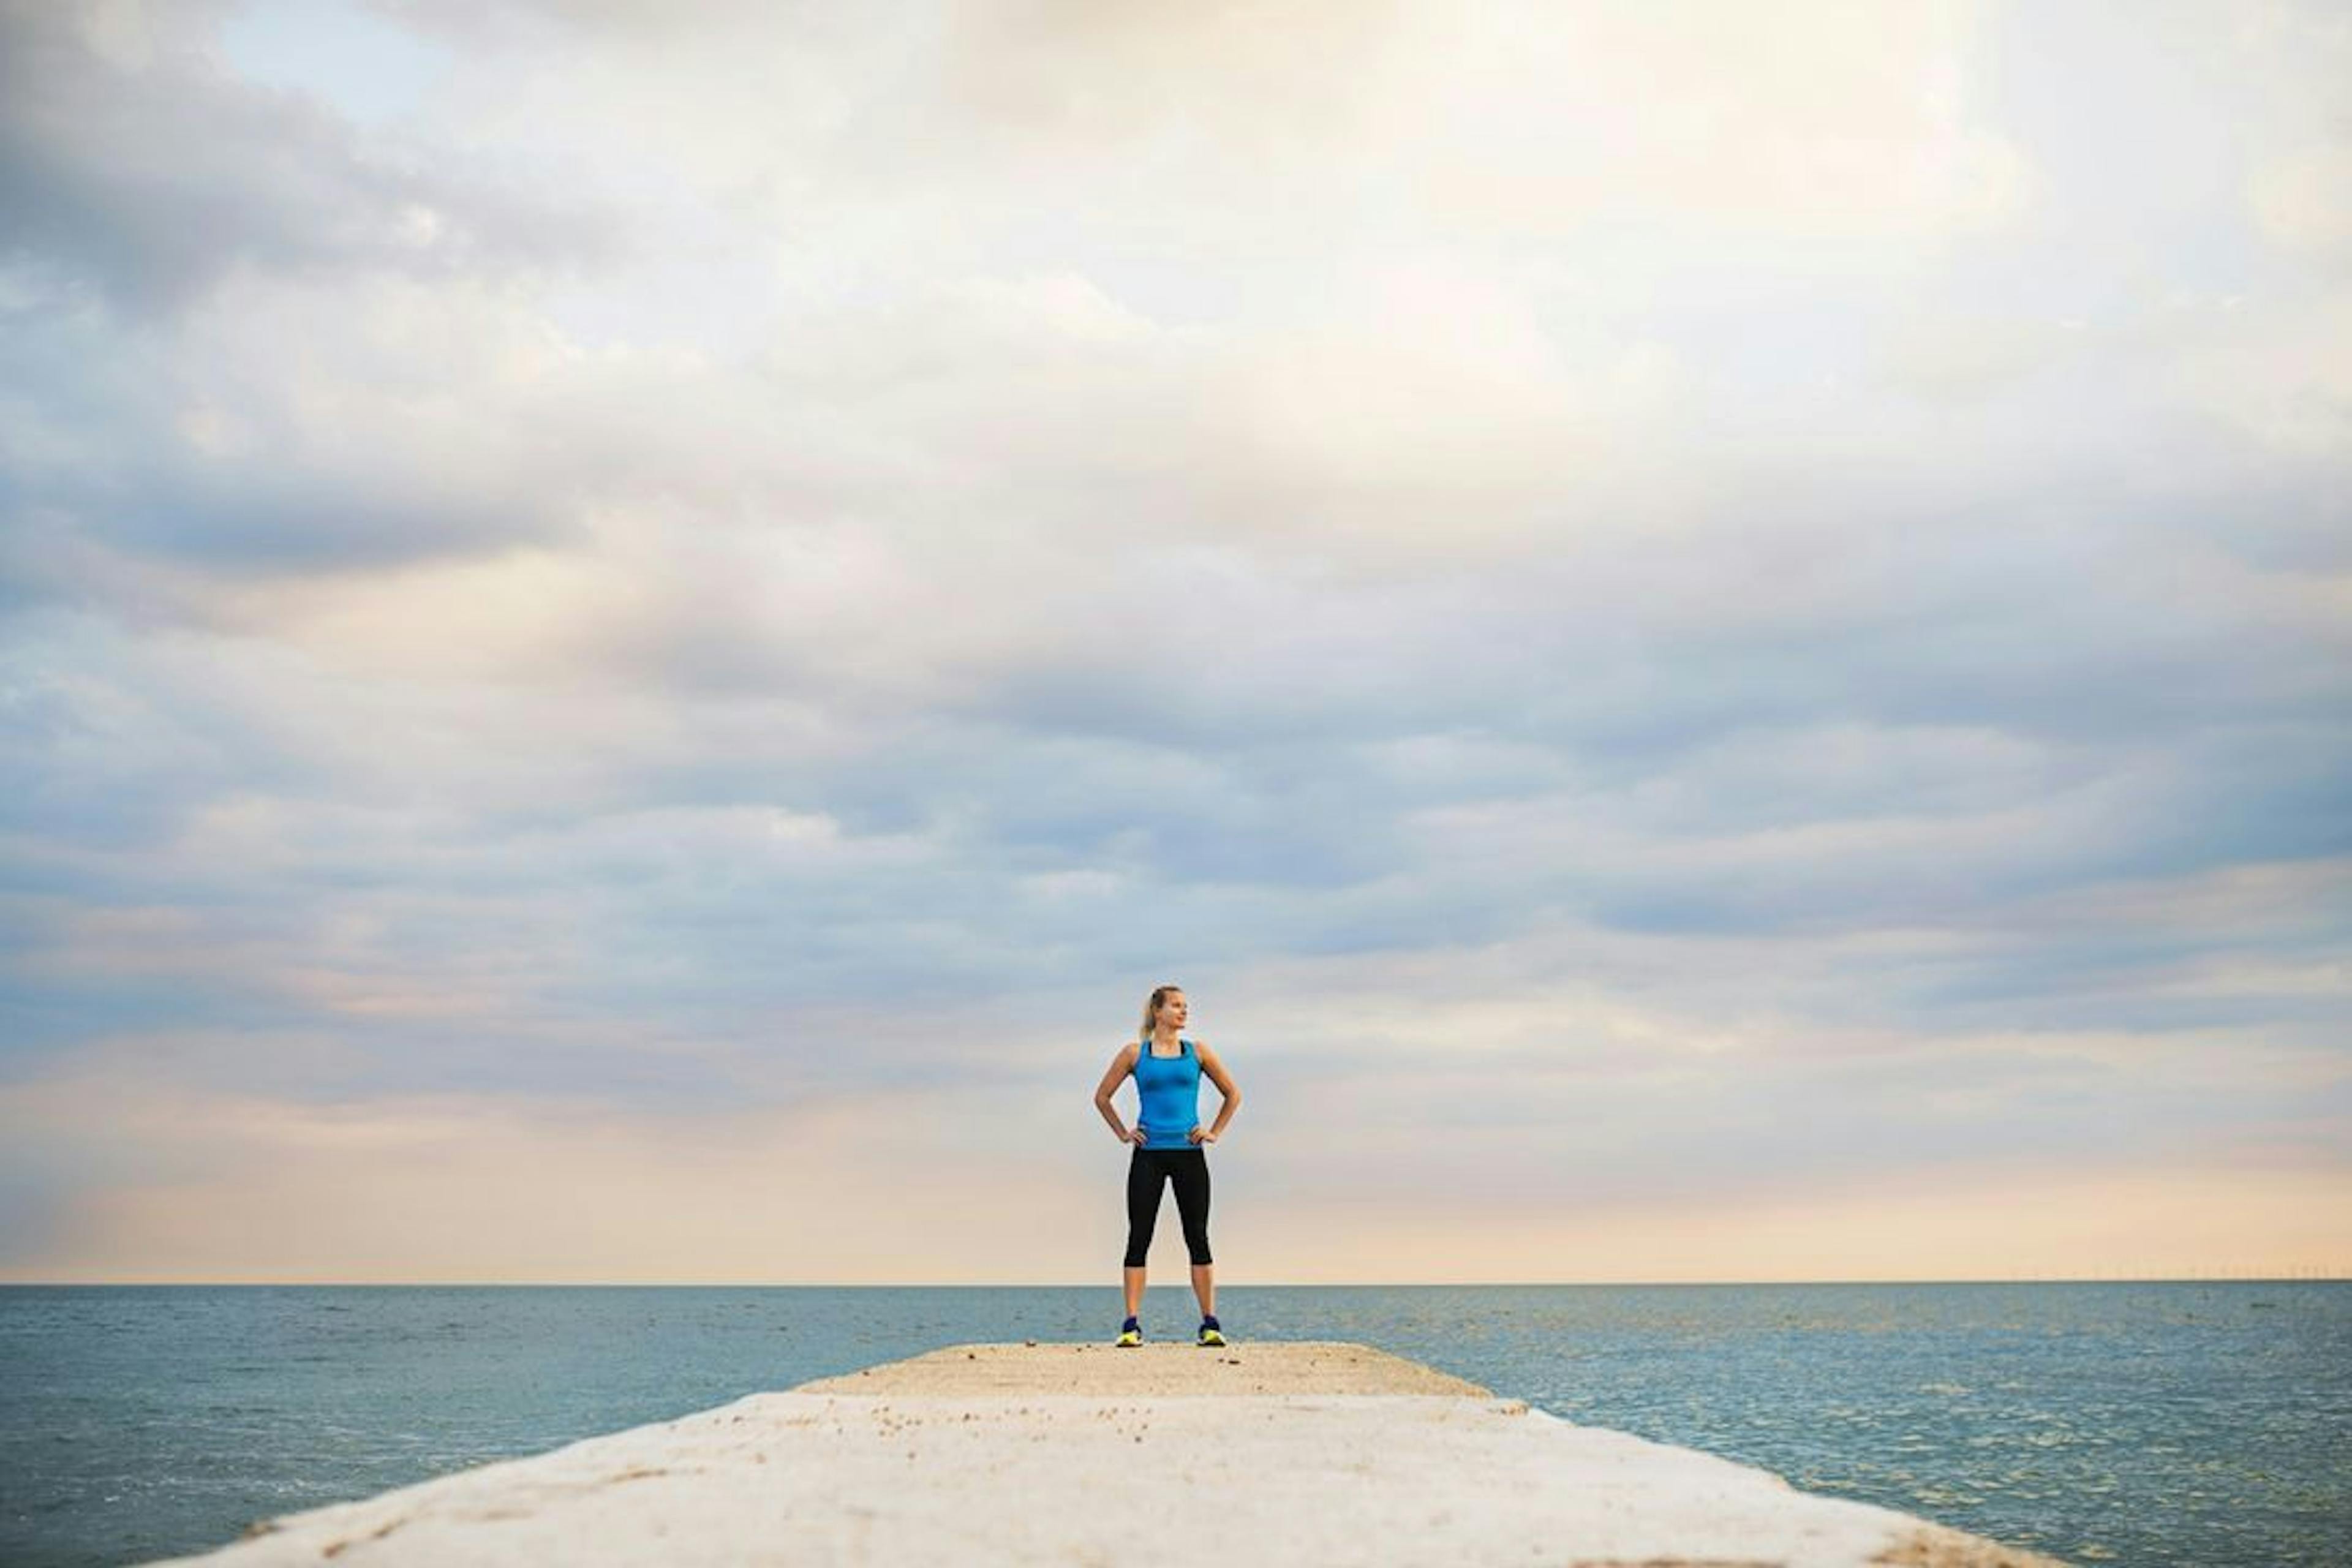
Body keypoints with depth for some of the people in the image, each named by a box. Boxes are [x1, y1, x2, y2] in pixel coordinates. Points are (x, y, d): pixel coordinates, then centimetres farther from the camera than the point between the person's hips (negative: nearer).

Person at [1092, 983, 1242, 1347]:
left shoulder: (1197, 1052, 7)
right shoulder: (1134, 1054, 5)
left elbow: (1233, 1095, 16)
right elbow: (1102, 1097, 14)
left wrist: (1215, 1132, 9)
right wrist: (1123, 1134, 7)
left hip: (1189, 1154, 1)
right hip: (1148, 1154, -1)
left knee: (1198, 1239, 1)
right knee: (1138, 1239, -2)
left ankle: (1210, 1324, 4)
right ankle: (1132, 1325, -1)